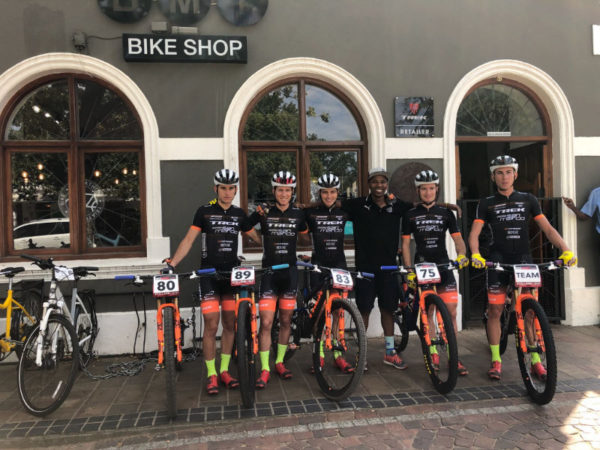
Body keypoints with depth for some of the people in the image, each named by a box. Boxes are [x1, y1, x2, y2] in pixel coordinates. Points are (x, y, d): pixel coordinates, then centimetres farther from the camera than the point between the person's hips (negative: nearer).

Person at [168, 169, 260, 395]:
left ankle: (224, 371, 20)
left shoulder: (239, 214, 8)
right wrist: (173, 262, -17)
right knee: (211, 325, -5)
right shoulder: (204, 212, -2)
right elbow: (189, 240, -5)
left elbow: (256, 237, 13)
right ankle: (211, 375, 8)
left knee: (229, 324, 7)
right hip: (209, 274, -3)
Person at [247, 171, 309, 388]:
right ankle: (265, 369, 3)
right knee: (266, 322, -7)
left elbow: (306, 234, 16)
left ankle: (280, 362, 26)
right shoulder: (264, 212, -2)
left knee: (286, 321, 10)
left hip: (290, 271, 2)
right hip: (269, 270, -2)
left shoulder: (298, 214, 4)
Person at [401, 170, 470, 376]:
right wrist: (409, 270, -5)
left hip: (443, 265, 1)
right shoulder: (410, 215, 5)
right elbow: (405, 244, 4)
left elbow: (457, 238, 4)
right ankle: (433, 353, 13)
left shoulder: (446, 213, 9)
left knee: (451, 313, -2)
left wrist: (461, 255, -17)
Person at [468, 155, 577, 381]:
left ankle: (536, 360, 11)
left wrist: (566, 250, -13)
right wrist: (475, 254, -25)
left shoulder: (528, 200, 9)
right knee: (495, 311, 0)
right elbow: (474, 233, -5)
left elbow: (547, 228, 3)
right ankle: (496, 360, 11)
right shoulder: (486, 204, 4)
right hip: (498, 260, -1)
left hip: (523, 258, 1)